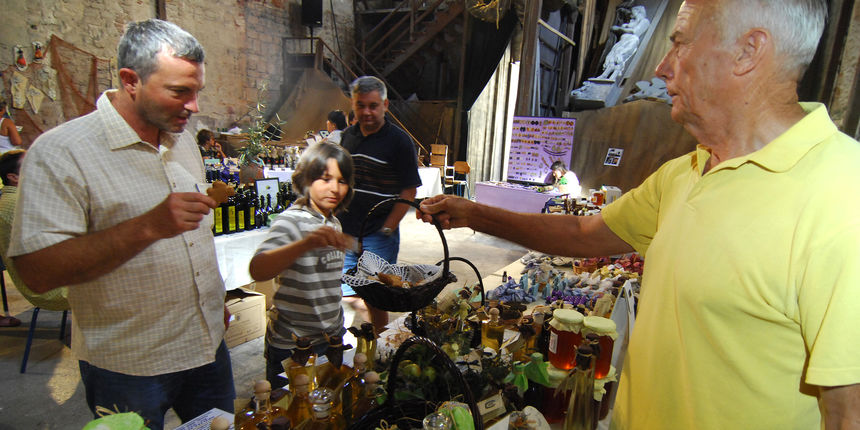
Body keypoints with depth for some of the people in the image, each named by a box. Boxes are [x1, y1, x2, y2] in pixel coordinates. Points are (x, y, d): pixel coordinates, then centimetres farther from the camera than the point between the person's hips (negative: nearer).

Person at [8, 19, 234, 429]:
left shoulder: (181, 138, 6)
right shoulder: (59, 152, -17)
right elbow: (37, 271, -24)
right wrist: (148, 226, -34)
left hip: (208, 345, 6)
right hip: (129, 366, -6)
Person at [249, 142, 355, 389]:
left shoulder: (333, 223, 8)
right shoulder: (292, 220, -17)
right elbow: (257, 270, -37)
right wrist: (306, 243, -51)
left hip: (332, 339, 7)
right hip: (292, 349, -7)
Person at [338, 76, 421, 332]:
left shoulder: (399, 141, -6)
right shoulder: (348, 136, 10)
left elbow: (409, 191, -9)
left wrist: (387, 229, -13)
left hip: (378, 237, -5)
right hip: (345, 234, 5)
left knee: (376, 301, 2)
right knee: (343, 296, 11)